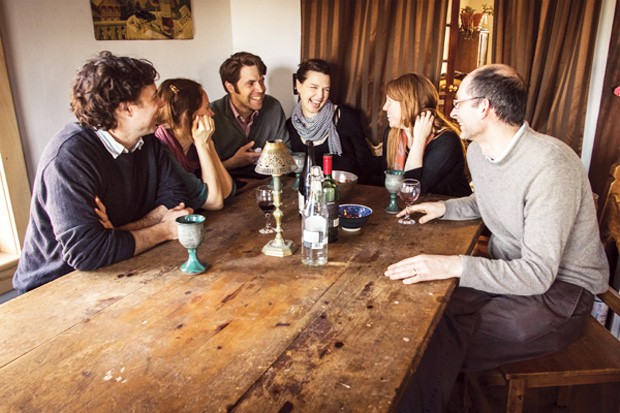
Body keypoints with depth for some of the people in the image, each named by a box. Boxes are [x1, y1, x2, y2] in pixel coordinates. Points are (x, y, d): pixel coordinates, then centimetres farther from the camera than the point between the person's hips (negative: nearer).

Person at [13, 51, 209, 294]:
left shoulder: (147, 141, -1)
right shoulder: (69, 156, -26)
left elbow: (174, 196, 0)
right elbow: (85, 251, -33)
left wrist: (132, 229, -18)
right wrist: (164, 230, -22)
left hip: (116, 272, 7)